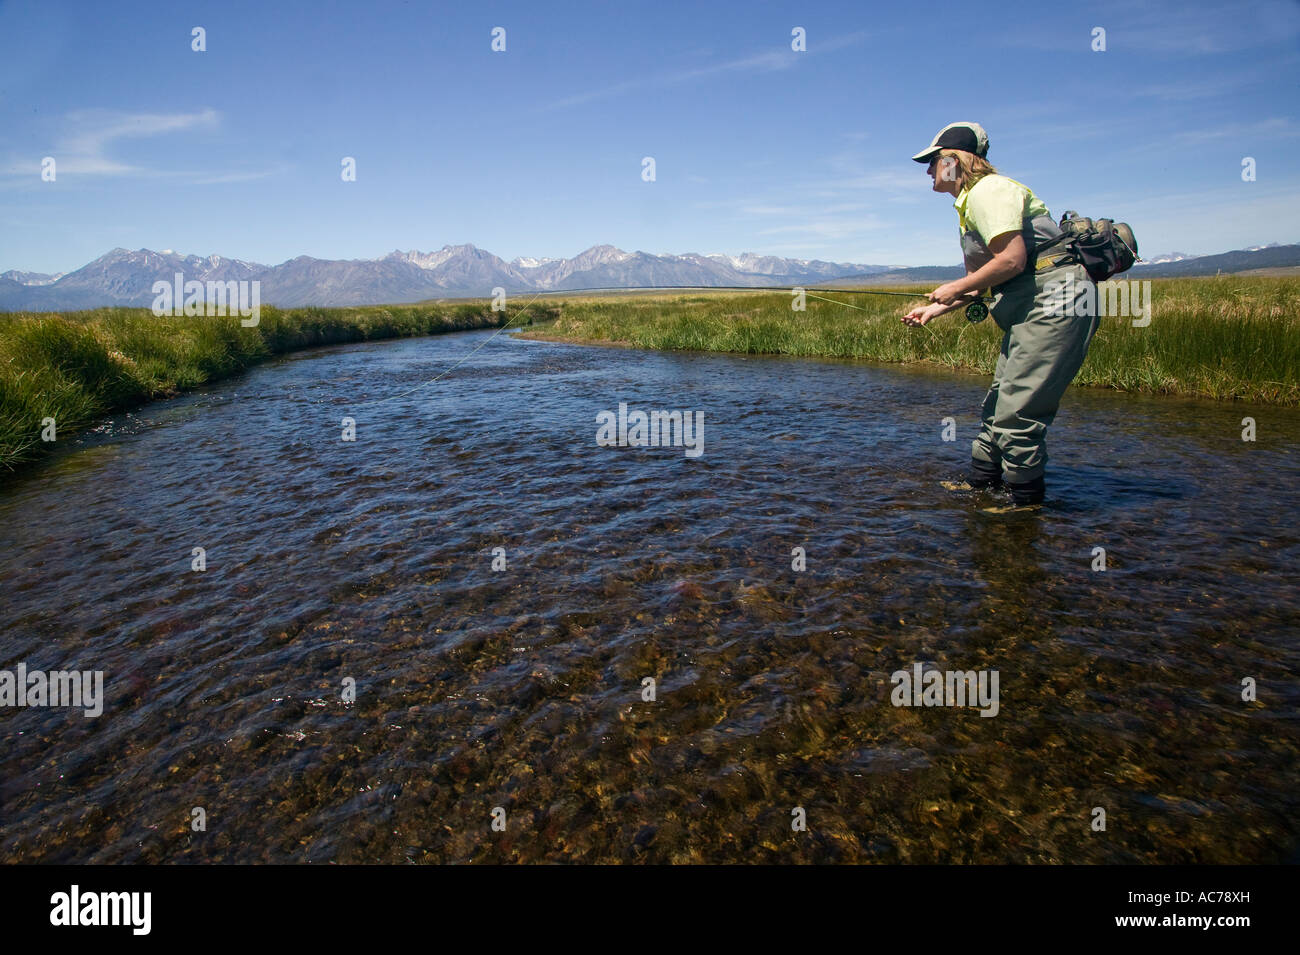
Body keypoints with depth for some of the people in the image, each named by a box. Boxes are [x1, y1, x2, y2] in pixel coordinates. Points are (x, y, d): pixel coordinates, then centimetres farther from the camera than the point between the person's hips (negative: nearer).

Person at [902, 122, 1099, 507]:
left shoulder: (988, 191, -9)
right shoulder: (971, 203, 23)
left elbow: (1012, 260, -22)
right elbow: (982, 281, 26)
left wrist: (957, 288, -10)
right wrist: (934, 309, 20)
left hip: (1054, 302, -11)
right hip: (1033, 312, 11)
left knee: (1017, 412, -11)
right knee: (998, 406, 15)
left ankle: (1027, 504, -1)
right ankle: (980, 484, 25)